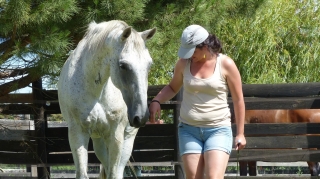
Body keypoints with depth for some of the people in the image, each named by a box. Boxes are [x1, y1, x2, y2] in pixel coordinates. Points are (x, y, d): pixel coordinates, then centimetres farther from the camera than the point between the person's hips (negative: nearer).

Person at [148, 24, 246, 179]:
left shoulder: (226, 64, -7)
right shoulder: (184, 63, 1)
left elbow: (238, 100, 0)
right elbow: (172, 88, 18)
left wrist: (240, 133, 1)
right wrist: (156, 101, -2)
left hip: (218, 130, -3)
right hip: (189, 129, 3)